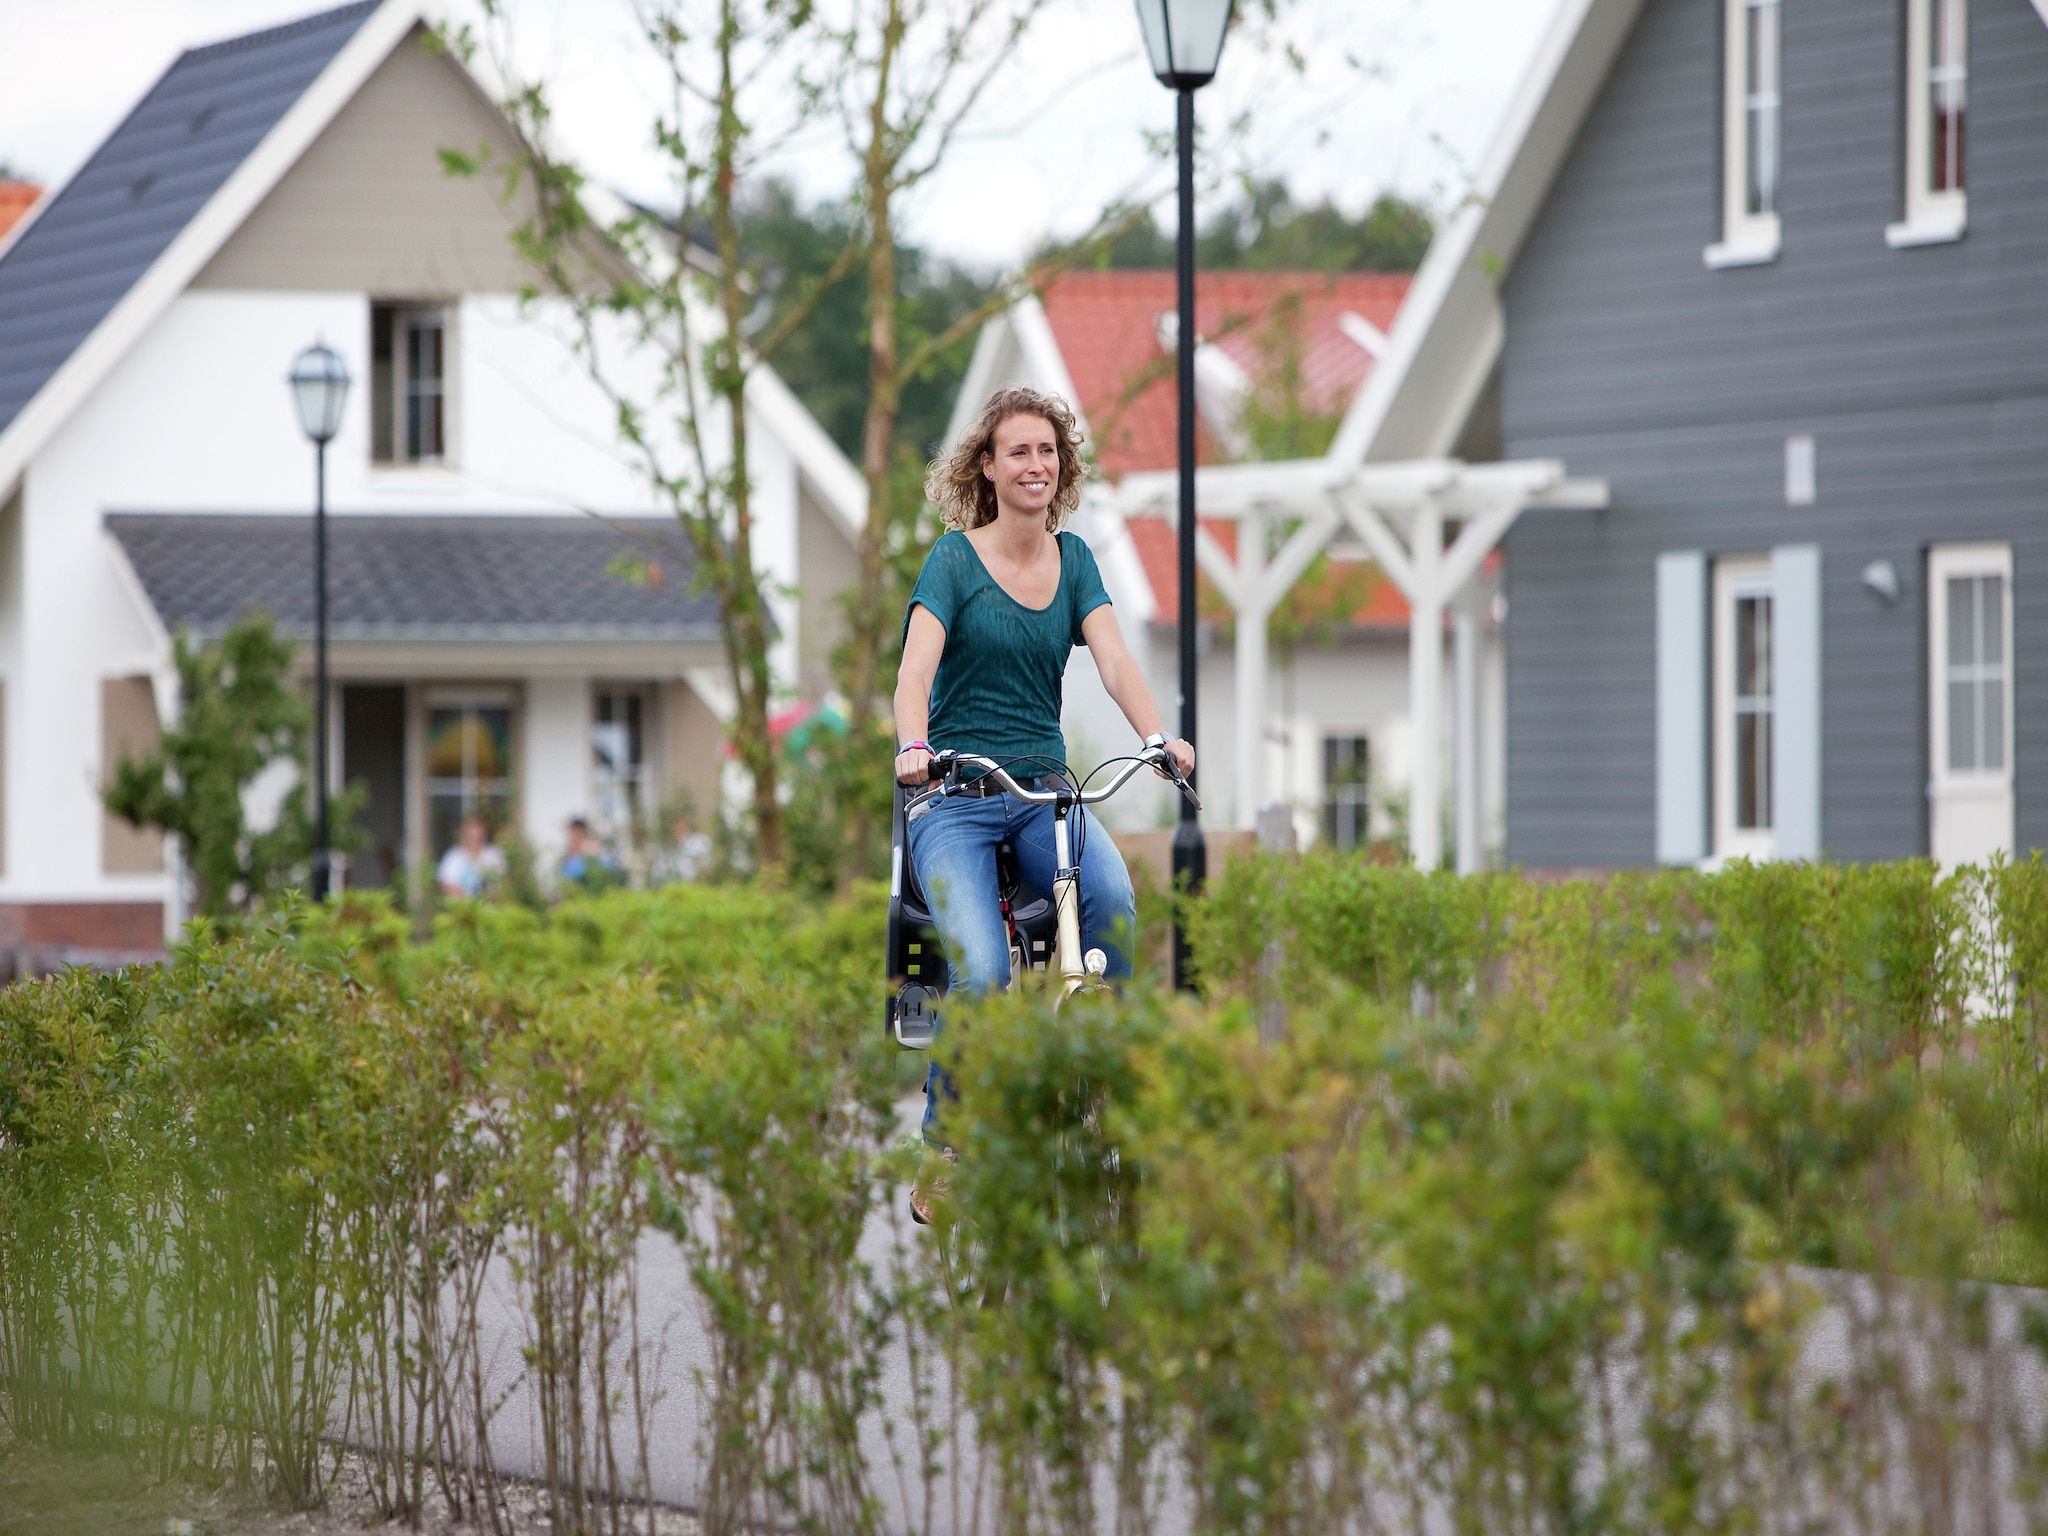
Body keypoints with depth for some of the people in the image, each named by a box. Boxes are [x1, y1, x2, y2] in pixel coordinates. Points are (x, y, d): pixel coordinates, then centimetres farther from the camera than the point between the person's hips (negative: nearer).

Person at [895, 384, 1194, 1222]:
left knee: (1112, 897, -29)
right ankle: (942, 1151, -7)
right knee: (982, 970, -24)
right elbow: (917, 667, -16)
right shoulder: (954, 557, -2)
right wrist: (913, 748, -36)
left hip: (1045, 788, 3)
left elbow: (1113, 659, -3)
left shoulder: (1073, 558, 10)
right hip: (956, 795, -3)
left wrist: (1158, 737, -22)